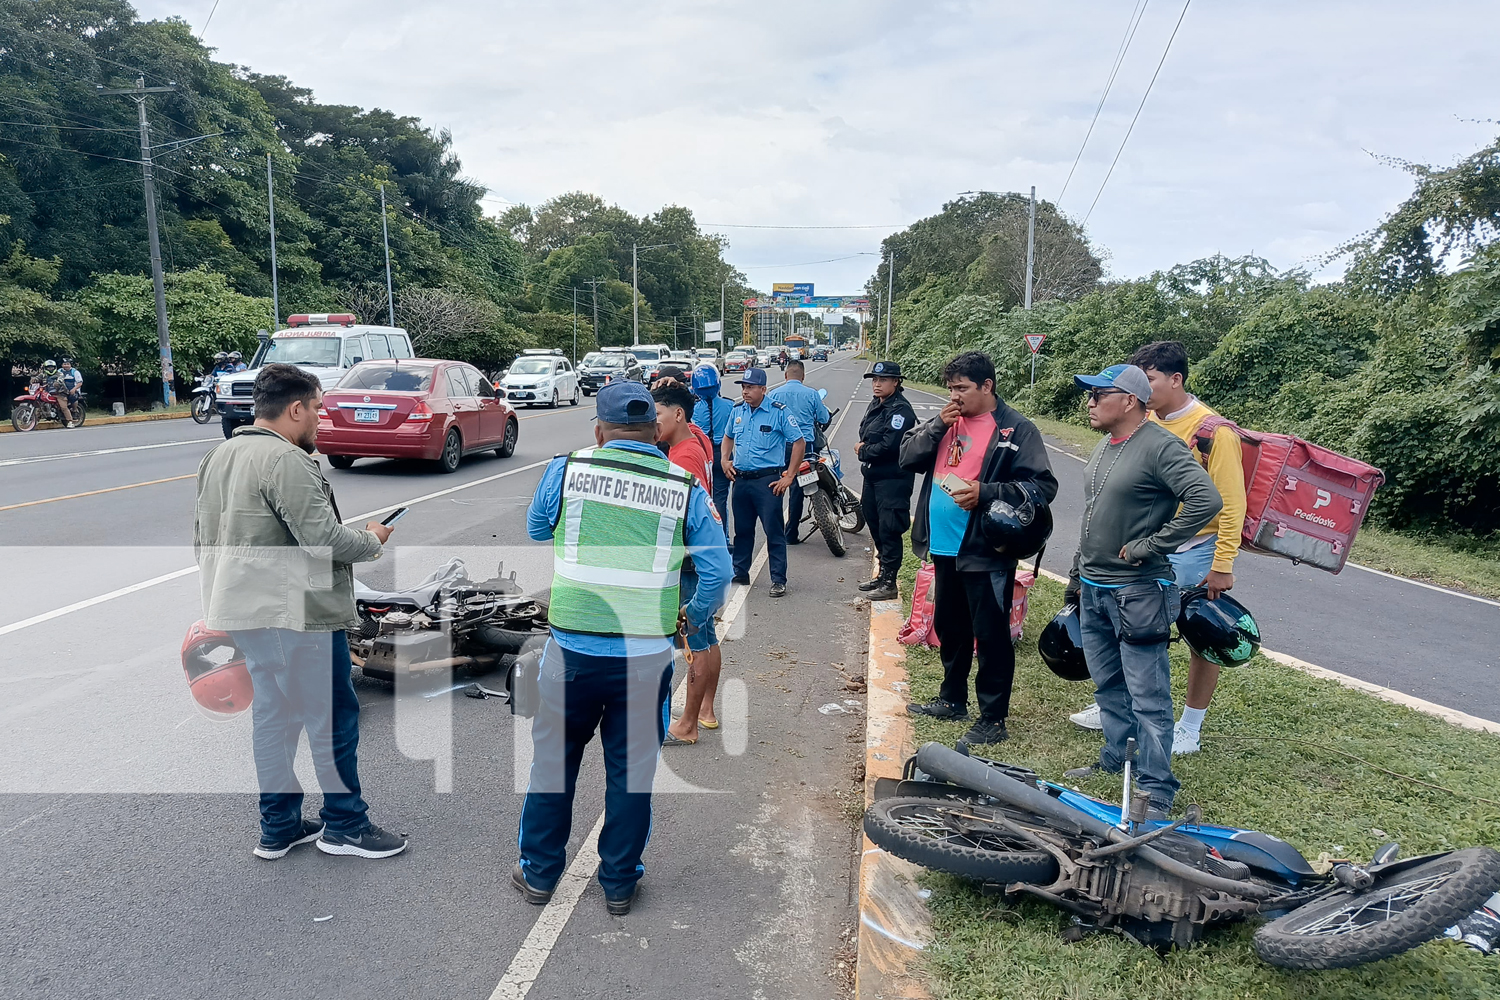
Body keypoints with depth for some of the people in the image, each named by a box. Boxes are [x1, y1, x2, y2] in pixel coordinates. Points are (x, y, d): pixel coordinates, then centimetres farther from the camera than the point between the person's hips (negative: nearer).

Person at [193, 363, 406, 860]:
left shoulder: (219, 456, 14)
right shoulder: (285, 460, -19)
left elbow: (204, 535, 21)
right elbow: (323, 538, -22)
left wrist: (222, 590, 28)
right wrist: (372, 540, -4)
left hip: (247, 611, 10)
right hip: (295, 614, -10)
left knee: (274, 716, 16)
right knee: (333, 716, 2)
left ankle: (278, 827, 24)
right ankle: (344, 825, 12)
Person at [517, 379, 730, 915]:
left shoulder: (564, 470, -3)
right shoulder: (685, 488, -3)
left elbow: (535, 536, 13)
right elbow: (718, 570, -1)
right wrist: (692, 618, 15)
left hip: (571, 647, 0)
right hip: (647, 654, 0)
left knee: (553, 758, 17)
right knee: (631, 768, 13)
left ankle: (538, 874, 31)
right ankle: (619, 884, 26)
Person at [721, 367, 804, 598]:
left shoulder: (779, 412, -8)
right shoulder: (737, 410, 8)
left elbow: (799, 442, -6)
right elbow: (728, 436, 26)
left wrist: (789, 477, -10)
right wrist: (725, 460, 8)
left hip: (767, 480, -5)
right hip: (740, 479, 5)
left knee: (774, 531, -3)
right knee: (742, 529, 15)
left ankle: (778, 580, 3)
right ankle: (740, 572, 27)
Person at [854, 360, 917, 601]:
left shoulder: (901, 410, -16)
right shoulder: (876, 405, 14)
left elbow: (889, 446, -24)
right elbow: (865, 434, 19)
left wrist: (863, 451, -9)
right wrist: (863, 448, -4)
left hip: (893, 479, -10)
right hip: (872, 475, 10)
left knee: (889, 530, -6)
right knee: (874, 525, 18)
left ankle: (889, 583, 1)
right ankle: (882, 574, 31)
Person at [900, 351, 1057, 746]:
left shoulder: (1017, 430, -10)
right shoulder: (946, 420, 10)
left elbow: (1043, 485, -15)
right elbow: (907, 458, 7)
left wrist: (985, 492, -24)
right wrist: (936, 426, -7)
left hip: (985, 550, -7)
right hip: (944, 546, 7)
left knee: (990, 635, 1)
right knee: (949, 627, 20)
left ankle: (993, 718, 12)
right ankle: (952, 699, 37)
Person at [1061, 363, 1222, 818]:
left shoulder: (1161, 447, -16)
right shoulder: (1104, 445, 12)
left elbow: (1206, 500, -28)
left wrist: (1151, 546, -22)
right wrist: (1077, 573, 22)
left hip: (1136, 593, -9)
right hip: (1093, 589, 9)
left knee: (1147, 698, -3)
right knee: (1107, 684, 20)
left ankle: (1156, 792, 5)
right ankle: (1115, 759, 35)